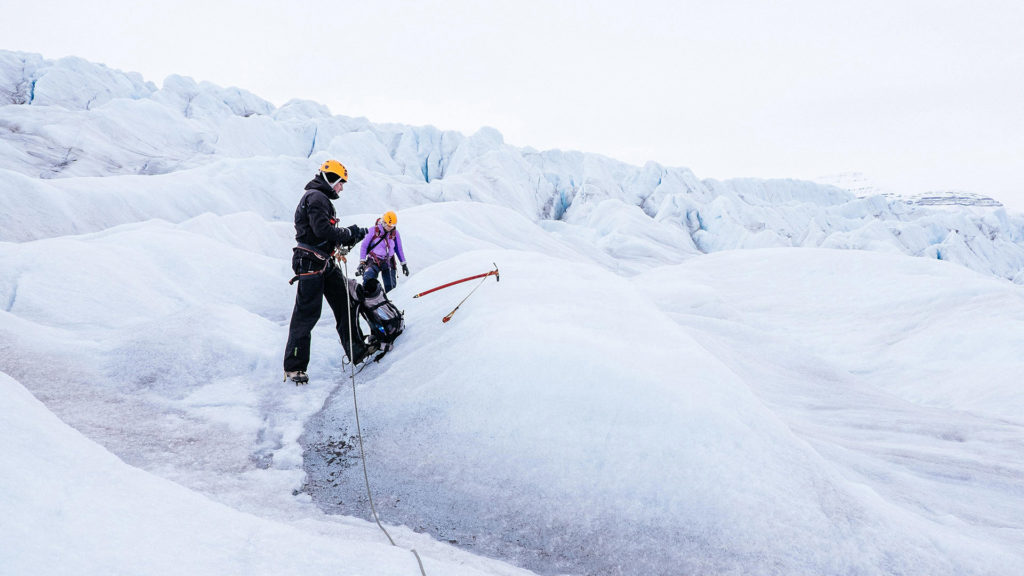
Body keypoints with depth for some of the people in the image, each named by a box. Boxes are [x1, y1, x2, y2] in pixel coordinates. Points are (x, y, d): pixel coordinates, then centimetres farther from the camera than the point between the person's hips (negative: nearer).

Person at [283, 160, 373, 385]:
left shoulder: (321, 198, 22)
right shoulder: (316, 197, -11)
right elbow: (322, 230, -23)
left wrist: (348, 236, 5)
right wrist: (348, 235, -13)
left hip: (325, 263, 11)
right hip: (310, 263, -10)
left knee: (346, 303, 10)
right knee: (306, 313, -6)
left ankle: (356, 351, 17)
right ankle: (293, 366, 1)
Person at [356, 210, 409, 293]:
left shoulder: (395, 233, 2)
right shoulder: (374, 231, -7)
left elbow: (399, 249, 14)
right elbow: (364, 246, -1)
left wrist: (404, 264, 15)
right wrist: (362, 262, -9)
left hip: (388, 262, 3)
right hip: (373, 261, -3)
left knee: (390, 287, 0)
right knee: (368, 280, -26)